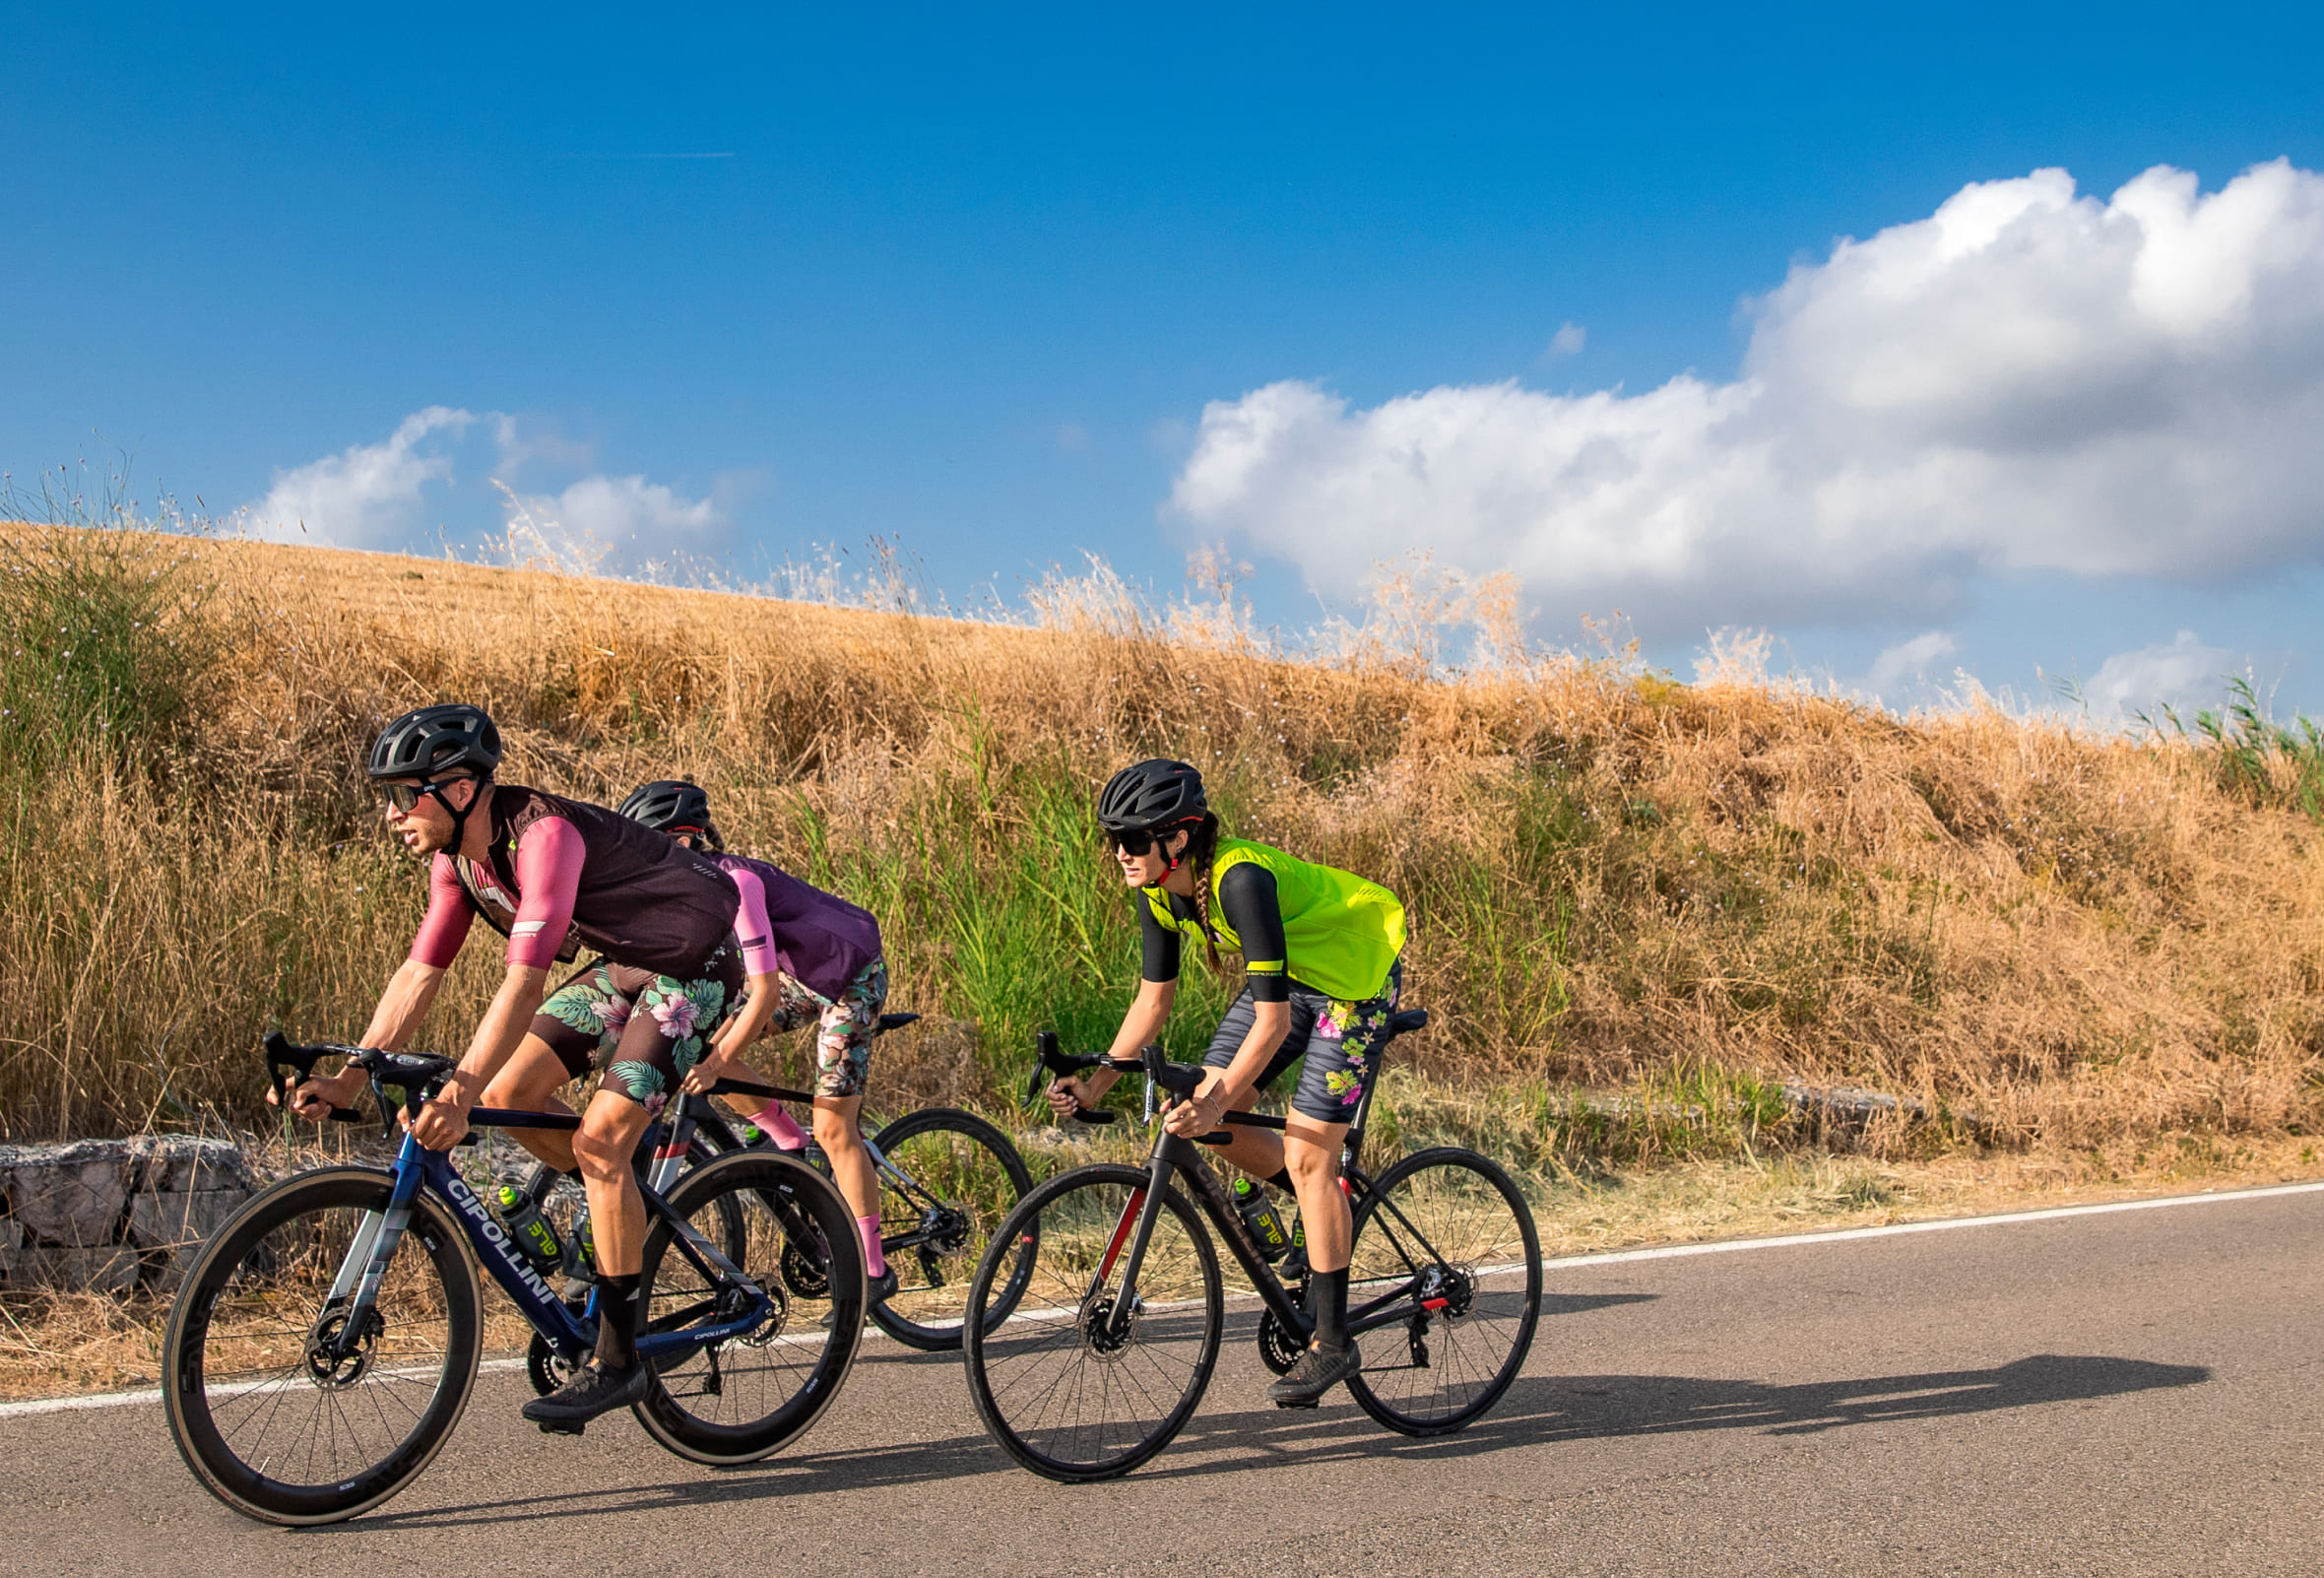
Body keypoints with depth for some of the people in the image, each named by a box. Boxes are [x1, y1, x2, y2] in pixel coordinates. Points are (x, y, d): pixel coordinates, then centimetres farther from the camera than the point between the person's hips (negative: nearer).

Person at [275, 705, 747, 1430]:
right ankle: (635, 1214, 19)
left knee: (599, 1139, -18)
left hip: (694, 966, -9)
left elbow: (524, 982, -37)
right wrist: (347, 1079, -10)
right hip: (623, 964, 9)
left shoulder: (543, 833, -30)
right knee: (507, 1098, -2)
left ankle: (618, 1360, -8)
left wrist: (459, 1091, -45)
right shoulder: (458, 855, -3)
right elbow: (420, 973, -2)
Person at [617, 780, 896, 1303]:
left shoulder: (734, 882, -31)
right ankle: (794, 1149, 10)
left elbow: (765, 993, -32)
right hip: (800, 973, 8)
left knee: (833, 1128, -9)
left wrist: (716, 1065, -30)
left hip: (851, 977, -8)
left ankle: (874, 1270, 2)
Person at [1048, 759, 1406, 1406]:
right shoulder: (1159, 889, -10)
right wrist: (1097, 1081, -7)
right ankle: (1334, 1215, 20)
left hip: (1356, 974, -8)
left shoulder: (1241, 880, -34)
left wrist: (1214, 1104, -40)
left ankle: (1332, 1342, 2)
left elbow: (1273, 1019, -35)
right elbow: (1155, 995, 0)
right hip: (1291, 971, 8)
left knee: (1306, 1156, -10)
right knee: (1212, 1119, -4)